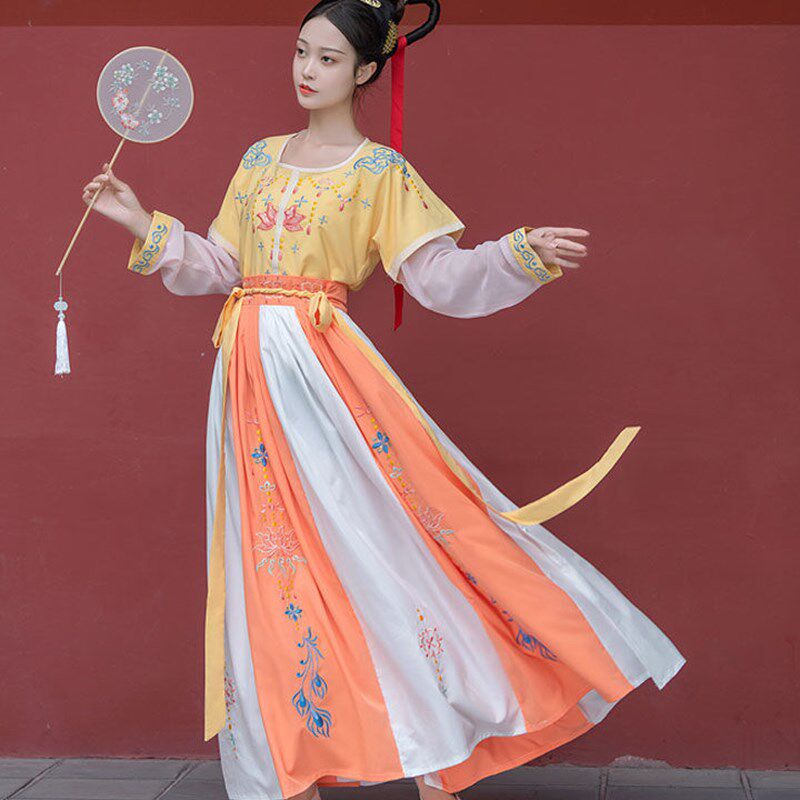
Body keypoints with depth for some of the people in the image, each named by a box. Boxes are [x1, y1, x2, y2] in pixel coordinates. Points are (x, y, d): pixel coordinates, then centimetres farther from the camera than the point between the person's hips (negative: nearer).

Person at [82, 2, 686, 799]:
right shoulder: (260, 158, 15)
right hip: (252, 374, 5)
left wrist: (521, 254, -21)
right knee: (273, 564, 6)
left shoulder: (381, 172, 1)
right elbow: (222, 268, 17)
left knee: (372, 535, -8)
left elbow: (439, 277, -7)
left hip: (324, 372, -5)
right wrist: (145, 227, 11)